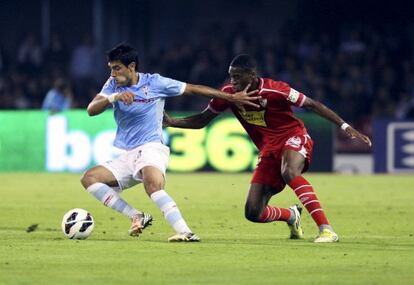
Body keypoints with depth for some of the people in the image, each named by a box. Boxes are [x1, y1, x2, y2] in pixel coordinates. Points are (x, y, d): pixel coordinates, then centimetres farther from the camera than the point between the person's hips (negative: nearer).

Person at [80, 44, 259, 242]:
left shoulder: (154, 83, -1)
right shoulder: (113, 85, 9)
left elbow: (193, 89, 6)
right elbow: (91, 110, -3)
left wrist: (232, 97, 4)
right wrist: (113, 97, -23)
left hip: (151, 148, -6)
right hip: (126, 157, 6)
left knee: (153, 186, -35)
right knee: (89, 178, -11)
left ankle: (185, 232, -44)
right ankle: (137, 217, -11)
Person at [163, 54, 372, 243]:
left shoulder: (273, 90, -19)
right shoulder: (229, 94, -5)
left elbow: (312, 105, -13)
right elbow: (202, 120, 7)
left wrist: (345, 127, -17)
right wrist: (171, 122, -9)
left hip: (293, 137, -5)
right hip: (268, 149, 5)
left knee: (289, 172, -41)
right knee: (253, 212, -6)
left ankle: (326, 230, -39)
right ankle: (291, 216, 29)